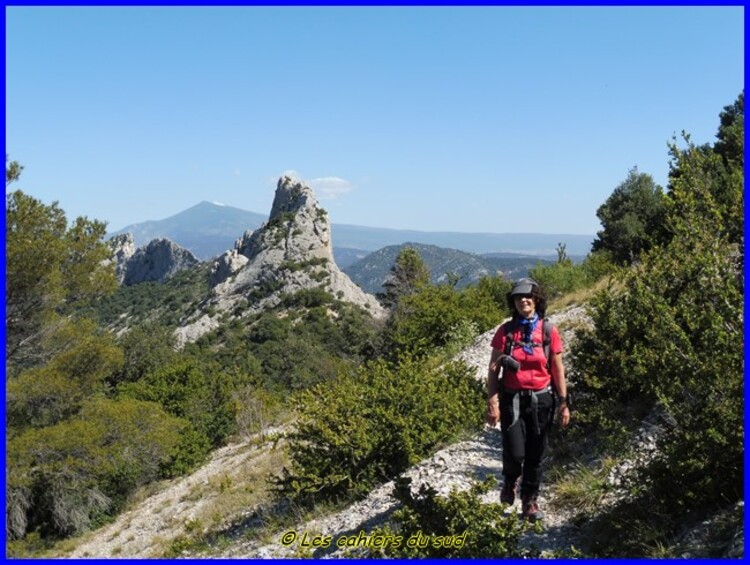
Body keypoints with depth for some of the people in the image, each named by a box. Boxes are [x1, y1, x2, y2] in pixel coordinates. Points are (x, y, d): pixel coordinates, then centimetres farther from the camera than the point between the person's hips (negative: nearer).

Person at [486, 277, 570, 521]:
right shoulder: (505, 331, -2)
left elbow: (558, 370, 5)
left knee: (535, 455, 8)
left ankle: (530, 501, 26)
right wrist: (492, 403, -7)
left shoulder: (549, 331, 0)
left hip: (541, 400, 1)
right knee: (514, 453, -9)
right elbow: (493, 369, -1)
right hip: (512, 399, -1)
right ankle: (510, 481, 25)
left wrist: (563, 403, 2)